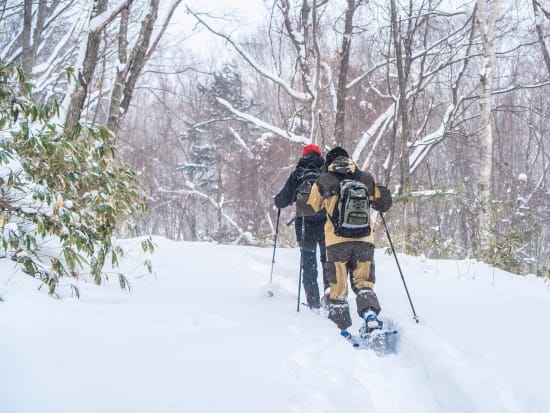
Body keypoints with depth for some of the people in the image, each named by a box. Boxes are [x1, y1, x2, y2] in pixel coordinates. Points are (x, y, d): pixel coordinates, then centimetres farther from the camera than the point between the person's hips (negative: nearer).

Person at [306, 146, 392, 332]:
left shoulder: (323, 181, 3)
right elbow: (384, 203, 16)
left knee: (338, 285, 8)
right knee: (363, 282, 9)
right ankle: (370, 312, -17)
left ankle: (340, 328, 7)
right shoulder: (366, 179, 8)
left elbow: (310, 208, 13)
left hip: (337, 240, -1)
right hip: (364, 240, 2)